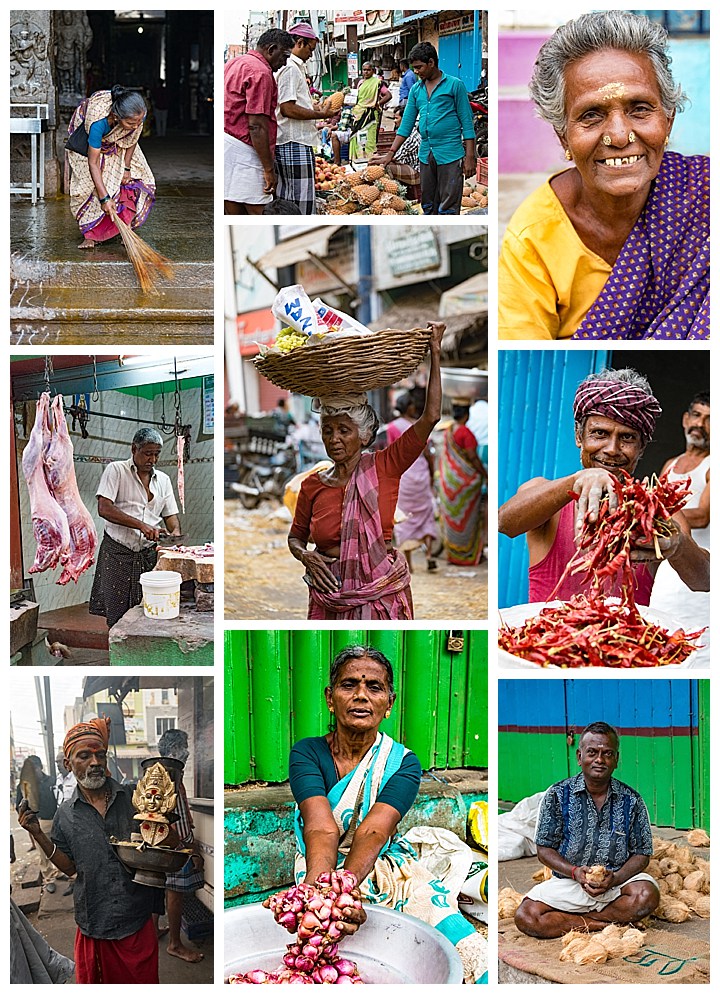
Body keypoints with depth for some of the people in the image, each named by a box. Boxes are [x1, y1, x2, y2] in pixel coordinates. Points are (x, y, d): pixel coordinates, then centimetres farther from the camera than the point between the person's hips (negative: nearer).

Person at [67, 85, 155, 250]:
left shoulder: (138, 115, -35)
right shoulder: (98, 122, -47)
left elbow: (132, 138, -10)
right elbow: (93, 162, -39)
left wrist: (126, 167, -12)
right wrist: (104, 198, -41)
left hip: (118, 141, 4)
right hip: (86, 136, -4)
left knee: (137, 178, -9)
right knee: (88, 182, -16)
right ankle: (90, 234, -5)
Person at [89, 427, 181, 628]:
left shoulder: (163, 480, 14)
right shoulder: (116, 470, -2)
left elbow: (170, 514, 18)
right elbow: (104, 508, -13)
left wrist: (175, 532, -6)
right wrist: (141, 525, -21)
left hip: (148, 554, 4)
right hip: (117, 553, -4)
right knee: (117, 616, -4)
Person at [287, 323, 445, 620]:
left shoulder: (383, 467, -4)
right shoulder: (312, 485, 2)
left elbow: (430, 416, -10)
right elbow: (296, 537, 16)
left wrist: (435, 352, -9)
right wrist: (305, 555, -7)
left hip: (381, 592, -2)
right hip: (331, 593, 2)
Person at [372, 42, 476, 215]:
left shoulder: (454, 85, -2)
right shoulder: (416, 89, 14)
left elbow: (467, 122, -3)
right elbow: (406, 123, 16)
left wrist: (470, 157, -9)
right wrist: (390, 154, 9)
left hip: (450, 155, -6)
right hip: (426, 155, 6)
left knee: (448, 209, -7)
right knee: (428, 207, 11)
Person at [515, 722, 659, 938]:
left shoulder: (631, 800, 0)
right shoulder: (558, 795, -3)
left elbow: (642, 854, 3)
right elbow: (544, 849, 0)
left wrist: (615, 878, -17)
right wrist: (574, 871, -18)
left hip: (617, 881, 1)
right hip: (568, 881, 0)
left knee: (647, 895, -32)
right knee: (525, 917, -24)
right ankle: (605, 923, -14)